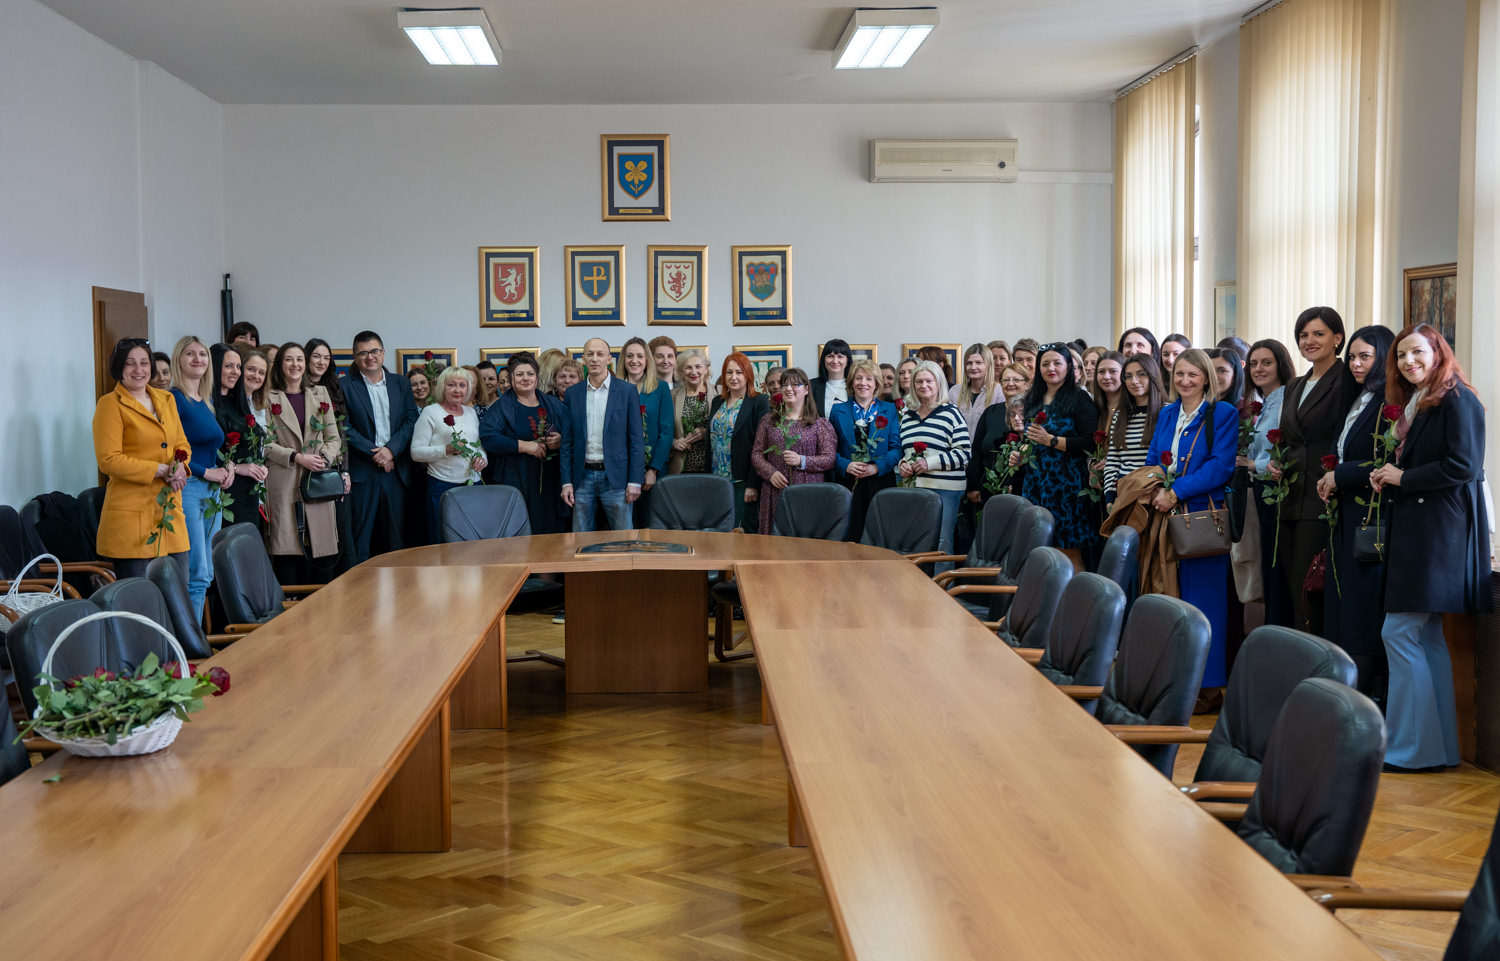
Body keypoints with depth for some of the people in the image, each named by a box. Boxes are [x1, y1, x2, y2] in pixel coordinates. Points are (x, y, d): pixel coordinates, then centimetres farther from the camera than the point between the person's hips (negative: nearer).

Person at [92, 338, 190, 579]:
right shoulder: (110, 404, -4)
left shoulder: (166, 399, 15)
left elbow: (182, 445, 20)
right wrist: (160, 470, -14)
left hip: (170, 512, 6)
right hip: (131, 515, -6)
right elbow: (108, 460, -11)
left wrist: (179, 467, -4)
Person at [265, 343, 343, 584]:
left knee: (320, 547, -1)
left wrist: (324, 458, -7)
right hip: (284, 481, -3)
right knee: (288, 548, -6)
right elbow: (267, 443, -1)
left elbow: (333, 438, 13)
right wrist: (297, 457, -14)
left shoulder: (320, 395, 15)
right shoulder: (270, 398, 5)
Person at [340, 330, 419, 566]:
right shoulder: (344, 385, 1)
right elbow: (345, 427, -6)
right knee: (360, 536, -3)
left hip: (396, 470, 3)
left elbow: (411, 420, 5)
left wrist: (391, 449, -10)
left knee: (394, 536, 8)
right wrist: (374, 453, -12)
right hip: (361, 472, -3)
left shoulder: (401, 384, 12)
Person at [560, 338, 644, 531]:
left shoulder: (627, 390, 1)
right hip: (583, 477, 2)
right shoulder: (572, 393, 8)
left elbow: (636, 438, -1)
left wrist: (635, 481, -7)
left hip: (615, 477, -2)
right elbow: (567, 441, 9)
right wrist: (566, 482, 2)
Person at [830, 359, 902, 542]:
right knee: (850, 538, -3)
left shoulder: (889, 410, 10)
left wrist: (877, 467, -12)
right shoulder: (838, 410, 11)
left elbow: (896, 447, 3)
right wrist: (846, 465, -11)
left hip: (880, 481, 0)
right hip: (848, 483, 0)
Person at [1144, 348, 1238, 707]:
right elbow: (1152, 459, 15)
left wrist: (1176, 492, -17)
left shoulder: (1223, 414, -2)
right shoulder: (1167, 414, 16)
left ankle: (1209, 685, 1)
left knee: (1203, 595, -5)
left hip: (1204, 515, -5)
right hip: (1167, 516, 5)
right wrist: (1156, 491, -6)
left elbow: (1221, 466, -11)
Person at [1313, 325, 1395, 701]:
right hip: (1345, 518, 9)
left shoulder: (1390, 403, -10)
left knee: (1365, 609, -6)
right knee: (1342, 609, 8)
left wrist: (1340, 476, -12)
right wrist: (1328, 476, 6)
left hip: (1372, 521, -9)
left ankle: (1369, 695, 0)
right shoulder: (1358, 402, 18)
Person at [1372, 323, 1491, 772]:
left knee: (1399, 632, -11)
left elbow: (1463, 466, -17)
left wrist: (1403, 478, -12)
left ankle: (1409, 746, -5)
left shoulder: (1457, 400, -9)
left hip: (1441, 531, -10)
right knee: (1426, 637, 10)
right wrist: (1386, 480, 4)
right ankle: (1440, 745, 15)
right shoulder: (1412, 405, 18)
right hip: (1414, 529, 10)